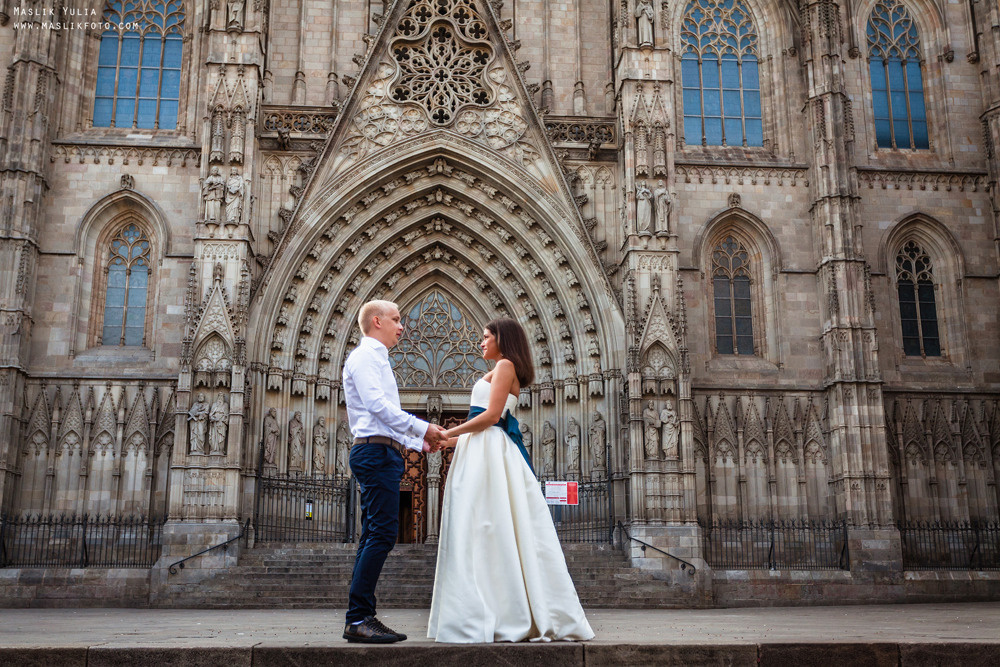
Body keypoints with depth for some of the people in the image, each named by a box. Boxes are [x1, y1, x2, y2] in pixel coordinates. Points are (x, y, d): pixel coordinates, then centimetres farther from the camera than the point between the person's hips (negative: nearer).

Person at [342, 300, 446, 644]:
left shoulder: (377, 360, 28)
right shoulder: (364, 356, -3)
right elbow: (376, 403, -17)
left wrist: (420, 443, 19)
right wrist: (422, 429, -16)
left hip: (383, 454, 10)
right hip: (375, 451, -10)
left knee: (374, 536, 6)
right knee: (382, 532, -15)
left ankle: (362, 618, 8)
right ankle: (357, 618, -15)